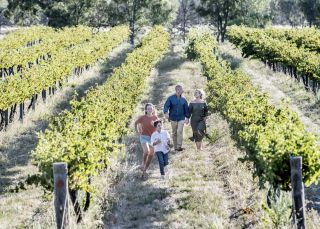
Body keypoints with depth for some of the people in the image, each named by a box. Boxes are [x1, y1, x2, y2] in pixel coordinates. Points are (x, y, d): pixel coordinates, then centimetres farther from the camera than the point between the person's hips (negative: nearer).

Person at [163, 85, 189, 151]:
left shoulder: (183, 99, 3)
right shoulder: (171, 98, -4)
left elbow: (186, 108, 9)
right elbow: (166, 106, -12)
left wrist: (187, 118, 6)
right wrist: (166, 113, -30)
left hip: (181, 118, 0)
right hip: (173, 118, 0)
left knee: (180, 131, -15)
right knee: (174, 133, 8)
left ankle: (179, 146, -14)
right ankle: (175, 147, 18)